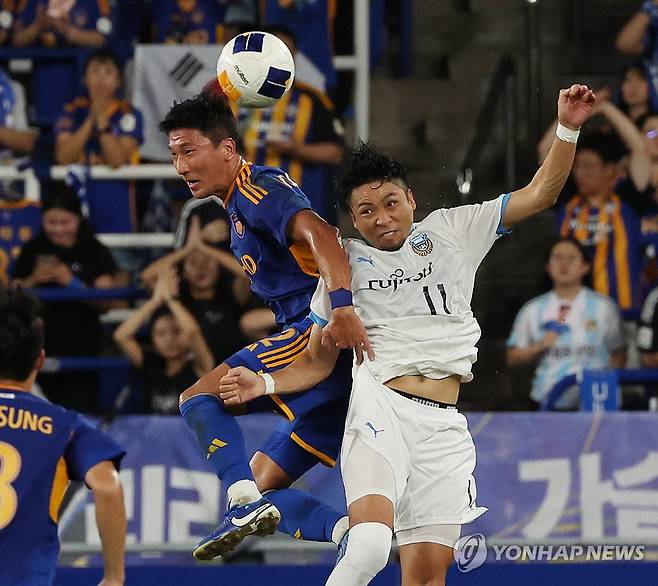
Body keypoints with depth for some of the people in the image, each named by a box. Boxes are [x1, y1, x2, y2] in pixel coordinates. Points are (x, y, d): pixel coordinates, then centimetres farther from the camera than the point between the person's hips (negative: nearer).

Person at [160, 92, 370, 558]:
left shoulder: (260, 188, -8)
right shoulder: (238, 205, 24)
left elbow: (319, 234, -26)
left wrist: (342, 305, -39)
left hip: (320, 329, -10)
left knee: (199, 398, -12)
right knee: (263, 480, 8)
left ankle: (246, 503, -28)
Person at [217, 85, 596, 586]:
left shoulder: (452, 231, 15)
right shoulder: (345, 262, 14)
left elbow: (540, 194, 13)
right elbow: (319, 361, 18)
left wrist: (568, 130, -1)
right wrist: (264, 384, 1)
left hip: (445, 426, 2)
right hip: (380, 408, -2)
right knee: (370, 543, -30)